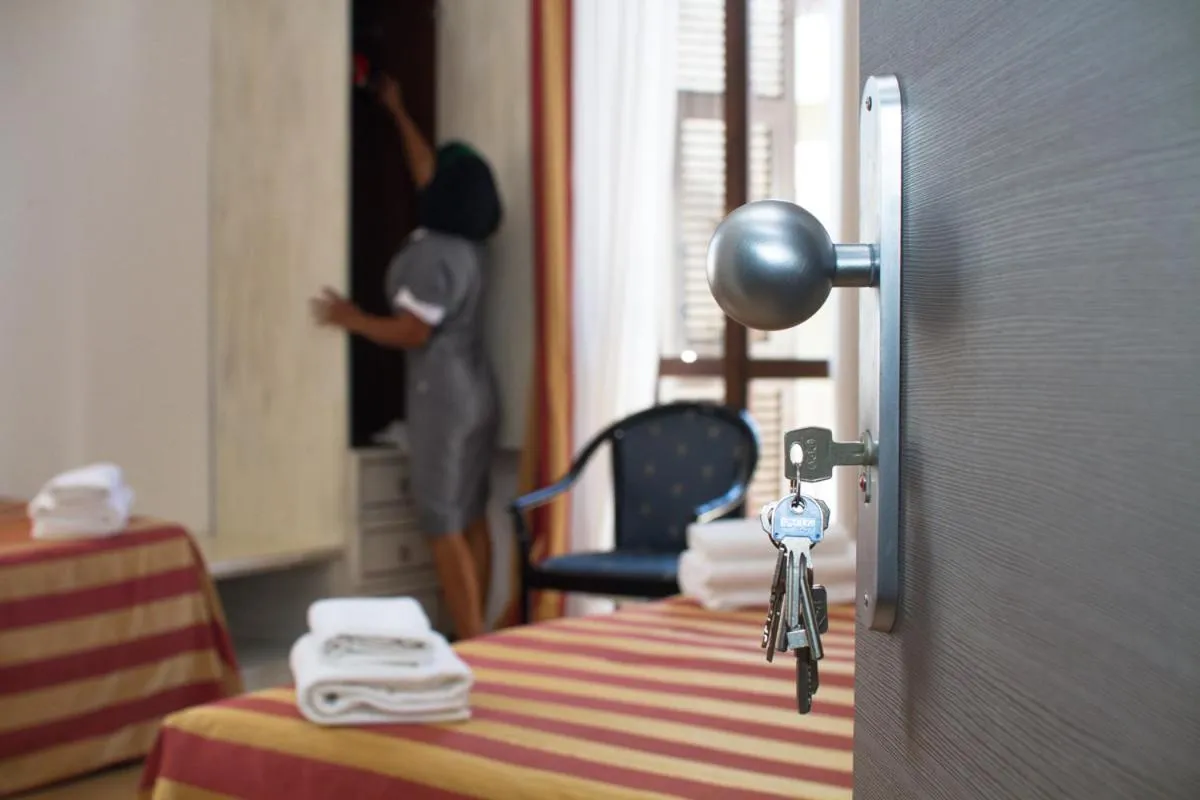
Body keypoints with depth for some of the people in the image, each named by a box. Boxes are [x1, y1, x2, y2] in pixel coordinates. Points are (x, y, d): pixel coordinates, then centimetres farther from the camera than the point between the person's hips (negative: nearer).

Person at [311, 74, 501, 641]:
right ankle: (476, 634, 16)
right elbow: (428, 173, 23)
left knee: (442, 523, -6)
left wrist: (352, 319, -3)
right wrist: (398, 112, 34)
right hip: (476, 394, 9)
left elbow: (411, 332, -18)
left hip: (443, 398, -9)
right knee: (471, 517, 11)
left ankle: (470, 642, -7)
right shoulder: (465, 243, 9)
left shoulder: (430, 254, -17)